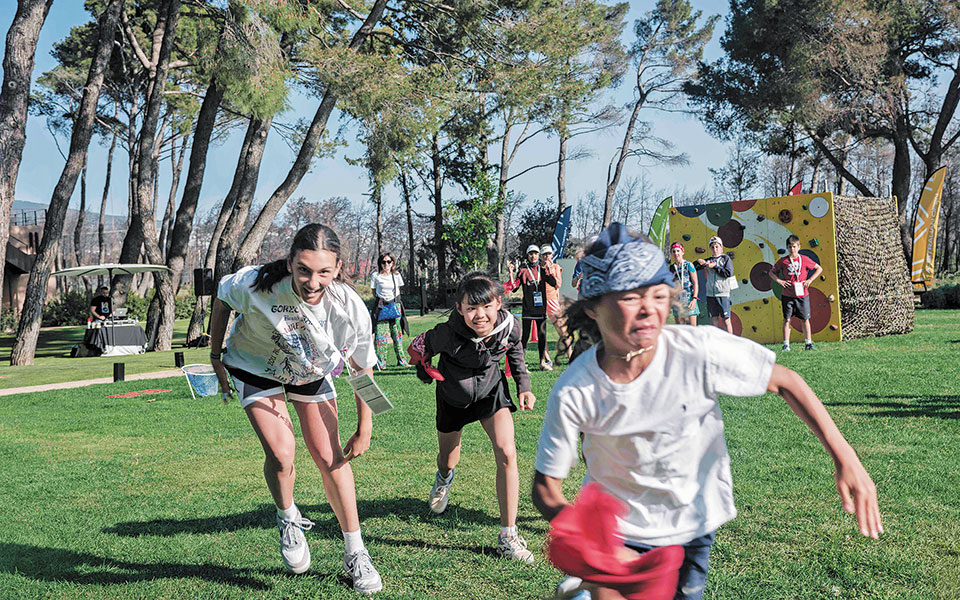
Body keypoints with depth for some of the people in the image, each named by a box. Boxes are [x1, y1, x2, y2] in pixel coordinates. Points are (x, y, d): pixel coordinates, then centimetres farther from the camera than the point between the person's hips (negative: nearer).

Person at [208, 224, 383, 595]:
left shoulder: (351, 309, -32)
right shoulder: (255, 285, -36)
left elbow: (363, 370, -14)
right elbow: (222, 296, -10)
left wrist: (364, 430, -8)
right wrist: (216, 358, -3)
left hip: (312, 374, 1)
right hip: (257, 369, -1)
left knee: (330, 458, -2)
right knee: (281, 453, -18)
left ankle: (354, 553, 14)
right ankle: (288, 519, 15)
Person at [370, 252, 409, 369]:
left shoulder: (396, 275, 4)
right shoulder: (376, 276, -3)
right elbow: (374, 292, 7)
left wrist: (393, 300, 10)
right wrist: (382, 299, 2)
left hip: (395, 306, 2)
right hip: (381, 307, -2)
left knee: (397, 333, 5)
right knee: (380, 334, -5)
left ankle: (401, 359, 14)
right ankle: (380, 362, -2)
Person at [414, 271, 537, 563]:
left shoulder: (509, 324, -25)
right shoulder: (448, 334, -35)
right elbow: (421, 346, -12)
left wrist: (523, 386, -6)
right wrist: (424, 370, 5)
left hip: (491, 390, 1)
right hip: (453, 396, -1)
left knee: (507, 454, -17)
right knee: (448, 459, 17)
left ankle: (508, 536, -6)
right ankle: (444, 478, 60)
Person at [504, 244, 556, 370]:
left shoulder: (543, 271, 9)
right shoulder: (523, 271, 1)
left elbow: (556, 285, 1)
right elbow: (513, 287, -4)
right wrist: (511, 273, -12)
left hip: (541, 308, 3)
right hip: (528, 309, -3)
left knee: (542, 336, 8)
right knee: (525, 336, -1)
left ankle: (543, 361, 17)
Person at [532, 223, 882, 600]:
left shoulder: (700, 351, -23)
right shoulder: (573, 394, -23)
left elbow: (785, 382, -9)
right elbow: (546, 487, -13)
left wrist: (845, 459, -13)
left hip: (692, 528, 1)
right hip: (619, 533, -1)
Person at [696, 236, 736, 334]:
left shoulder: (726, 258, 3)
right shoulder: (709, 260, 14)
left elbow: (729, 273, -10)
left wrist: (714, 267, -8)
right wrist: (699, 262, -3)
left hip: (723, 294, -4)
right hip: (710, 293, 4)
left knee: (726, 320, -3)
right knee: (714, 320, 5)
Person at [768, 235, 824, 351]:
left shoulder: (804, 259, 0)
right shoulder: (783, 261, 1)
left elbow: (819, 269, 11)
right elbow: (772, 272, 12)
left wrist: (810, 280, 0)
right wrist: (779, 281, -4)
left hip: (802, 295, 0)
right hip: (787, 295, 0)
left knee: (805, 319, 5)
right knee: (786, 319, 2)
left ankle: (808, 343, 14)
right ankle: (786, 345, 7)